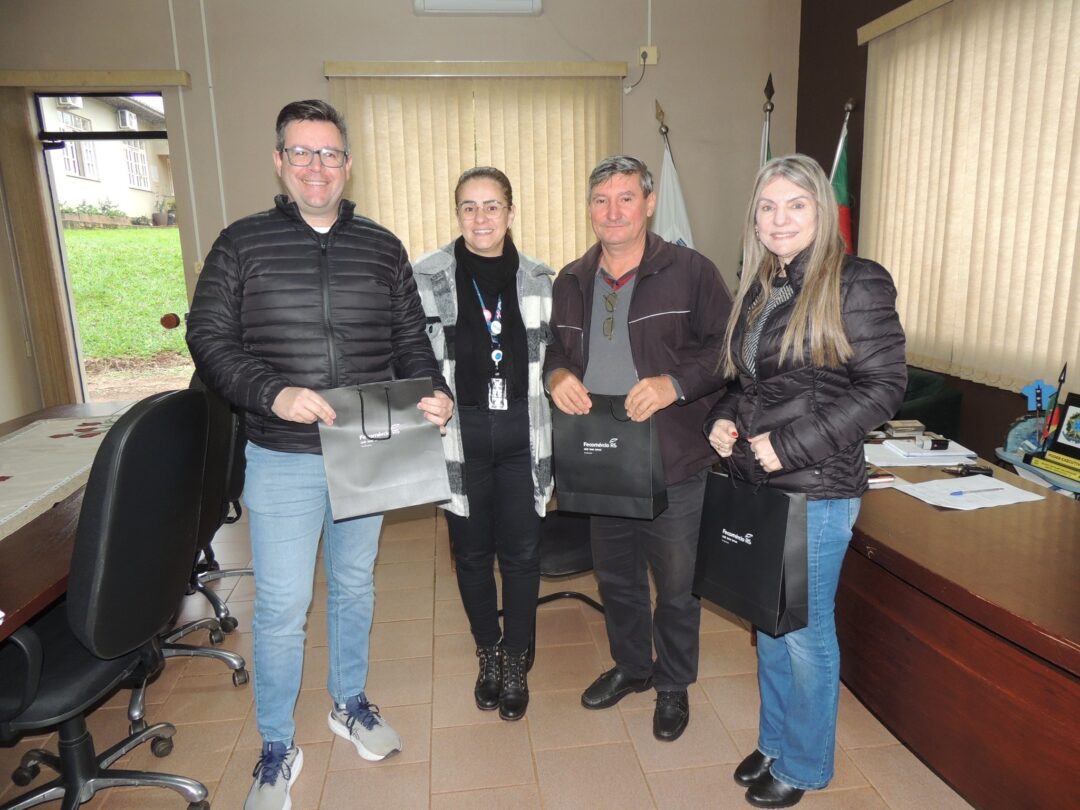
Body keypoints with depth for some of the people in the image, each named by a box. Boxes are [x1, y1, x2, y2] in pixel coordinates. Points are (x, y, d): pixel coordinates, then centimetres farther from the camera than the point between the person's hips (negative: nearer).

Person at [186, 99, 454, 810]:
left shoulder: (383, 248, 5)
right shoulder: (242, 244, -1)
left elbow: (411, 340, 6)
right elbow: (209, 336, -4)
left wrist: (435, 393, -13)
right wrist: (272, 393, -21)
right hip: (282, 459, -2)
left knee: (355, 586, 19)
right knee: (282, 606, 5)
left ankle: (350, 703, 42)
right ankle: (277, 749, 27)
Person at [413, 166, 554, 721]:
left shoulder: (539, 279, 3)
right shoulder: (427, 277, -4)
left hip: (522, 434, 1)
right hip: (460, 436, -1)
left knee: (521, 551, 7)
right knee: (472, 551, 13)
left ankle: (516, 662, 28)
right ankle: (487, 653, 36)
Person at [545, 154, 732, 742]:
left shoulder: (690, 272, -8)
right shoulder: (572, 281, 9)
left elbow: (729, 347, -9)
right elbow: (551, 345, 17)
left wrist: (676, 383, -24)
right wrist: (556, 374, -6)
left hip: (672, 462, -4)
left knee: (675, 586, 11)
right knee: (615, 577, 21)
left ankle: (674, 685, 36)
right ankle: (631, 666, 46)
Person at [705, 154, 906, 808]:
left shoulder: (856, 284, -10)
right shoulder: (760, 289, 10)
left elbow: (884, 386, -14)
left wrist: (791, 445, -19)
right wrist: (725, 419, -2)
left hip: (816, 489, -6)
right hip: (756, 483, 7)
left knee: (804, 631, 8)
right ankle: (774, 740, 40)